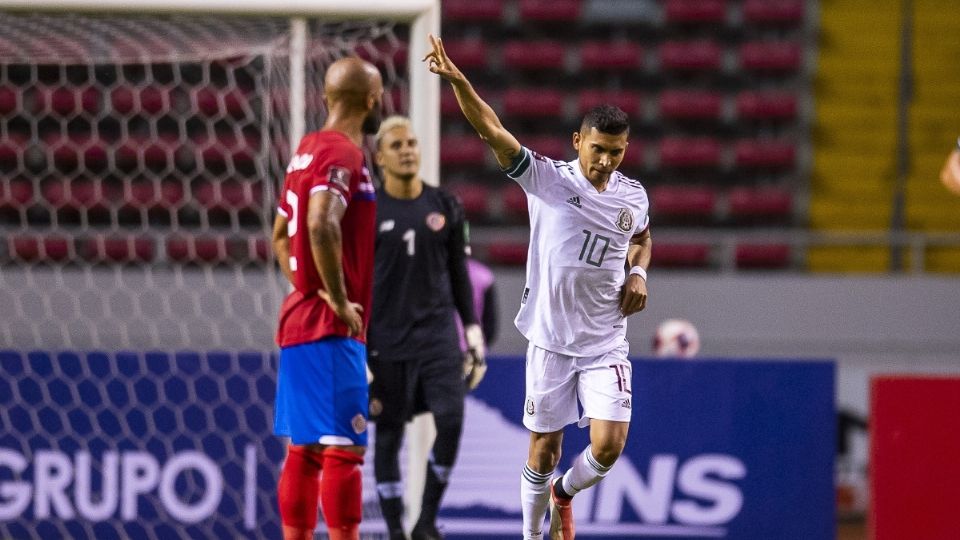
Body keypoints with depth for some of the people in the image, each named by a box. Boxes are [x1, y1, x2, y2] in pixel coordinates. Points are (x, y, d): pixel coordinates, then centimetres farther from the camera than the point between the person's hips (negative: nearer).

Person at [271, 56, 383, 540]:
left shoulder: (308, 148, 15)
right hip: (332, 330, -10)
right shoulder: (342, 153, -14)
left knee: (303, 451, 10)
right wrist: (338, 300, -22)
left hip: (299, 319, 10)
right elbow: (322, 225, -30)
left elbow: (281, 236, 25)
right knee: (344, 448, -9)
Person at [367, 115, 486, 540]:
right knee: (388, 433, 1)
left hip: (437, 330, 2)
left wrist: (472, 328, 9)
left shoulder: (445, 207, 7)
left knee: (451, 419, -13)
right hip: (386, 340, -2)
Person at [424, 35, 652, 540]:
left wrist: (639, 272, 5)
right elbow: (492, 130, -19)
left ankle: (563, 495, 24)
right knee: (543, 451, 2)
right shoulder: (546, 179, -8)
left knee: (608, 446, -9)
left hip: (605, 345, 2)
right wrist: (456, 79, -32)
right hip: (551, 340, -2)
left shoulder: (633, 196, 3)